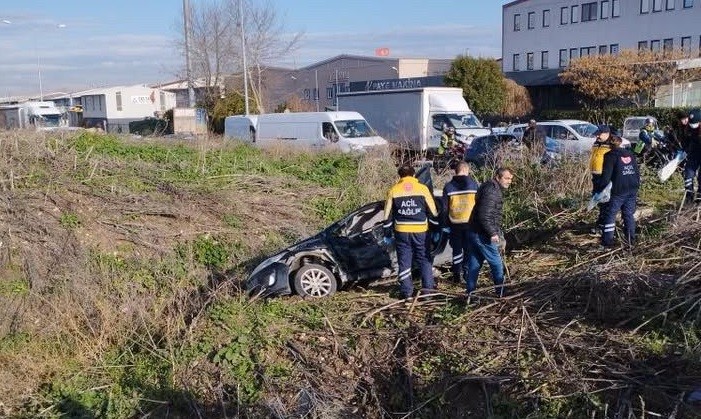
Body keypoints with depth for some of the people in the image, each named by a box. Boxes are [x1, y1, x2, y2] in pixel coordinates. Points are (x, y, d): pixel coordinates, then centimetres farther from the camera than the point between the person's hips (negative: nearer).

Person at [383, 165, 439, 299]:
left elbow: (387, 215, 4)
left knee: (404, 261, 8)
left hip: (401, 232, 1)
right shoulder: (423, 189, -1)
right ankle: (428, 287, 13)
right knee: (425, 260, 12)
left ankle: (406, 290, 10)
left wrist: (387, 234, 11)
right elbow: (433, 212, 1)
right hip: (421, 231, 0)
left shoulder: (393, 191, 2)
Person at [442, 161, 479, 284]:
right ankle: (468, 273, 11)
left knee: (457, 249, 10)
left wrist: (446, 223, 11)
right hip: (470, 222, -1)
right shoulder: (473, 184, -3)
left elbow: (445, 207, 3)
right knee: (469, 249, 9)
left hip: (455, 223, 1)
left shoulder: (448, 186, 1)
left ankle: (457, 275, 13)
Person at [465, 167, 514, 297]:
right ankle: (501, 293, 15)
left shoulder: (490, 188, 15)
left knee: (474, 264, 12)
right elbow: (484, 215, -25)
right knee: (497, 264, 4)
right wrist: (493, 233, -21)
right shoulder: (492, 191, -17)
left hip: (474, 232, 10)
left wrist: (497, 232, 23)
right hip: (483, 235, -10)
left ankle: (470, 293, 17)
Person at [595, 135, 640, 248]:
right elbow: (637, 172, 19)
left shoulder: (611, 156, -5)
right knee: (629, 214, 14)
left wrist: (599, 189, -6)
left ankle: (607, 241, -2)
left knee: (610, 214, 0)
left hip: (618, 191, -6)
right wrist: (636, 186, 26)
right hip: (632, 190, 6)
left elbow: (606, 175, -12)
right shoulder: (630, 154, 15)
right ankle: (631, 239, 17)